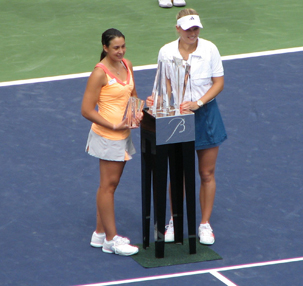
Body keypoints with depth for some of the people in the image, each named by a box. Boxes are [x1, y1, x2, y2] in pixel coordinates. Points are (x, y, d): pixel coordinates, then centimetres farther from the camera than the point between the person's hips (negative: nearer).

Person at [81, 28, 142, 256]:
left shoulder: (127, 65, 5)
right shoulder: (100, 73, -18)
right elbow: (87, 110, -18)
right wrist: (114, 126, -20)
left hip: (124, 134, 8)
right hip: (107, 136, -8)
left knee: (110, 184, 14)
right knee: (108, 185, -1)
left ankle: (100, 233, 24)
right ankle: (110, 240, 6)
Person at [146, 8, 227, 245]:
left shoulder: (209, 49, -10)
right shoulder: (166, 52, -8)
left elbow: (219, 83, -6)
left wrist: (198, 103, -18)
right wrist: (157, 98, -19)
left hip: (206, 114, 0)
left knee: (207, 174, 7)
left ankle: (205, 224, 19)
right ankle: (174, 222, 25)